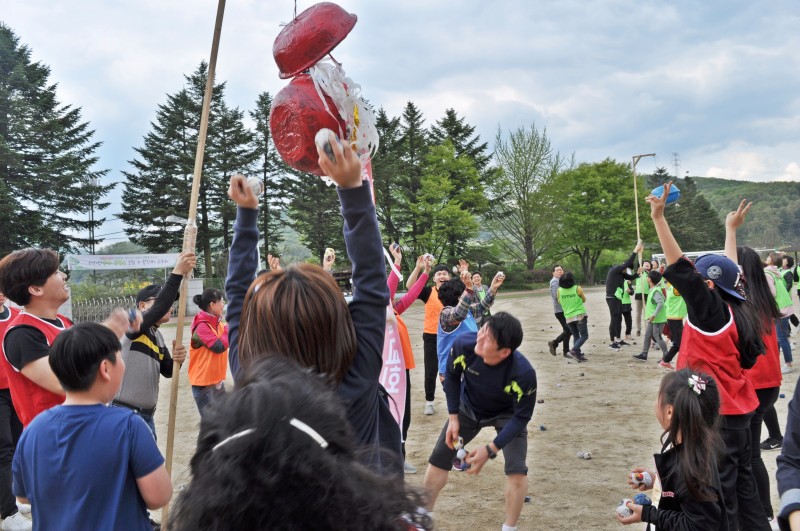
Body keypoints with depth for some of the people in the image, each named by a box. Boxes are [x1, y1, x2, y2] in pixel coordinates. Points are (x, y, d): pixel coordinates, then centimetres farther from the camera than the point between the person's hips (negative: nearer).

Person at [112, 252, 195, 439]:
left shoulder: (158, 337, 13)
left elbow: (167, 371, 16)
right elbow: (158, 310, -30)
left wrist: (176, 360, -8)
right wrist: (177, 273, -35)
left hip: (147, 416, 9)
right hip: (125, 415, -9)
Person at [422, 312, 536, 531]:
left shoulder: (523, 374, -41)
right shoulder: (463, 345, -35)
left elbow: (521, 417, -25)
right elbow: (452, 377, -11)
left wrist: (491, 449, -29)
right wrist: (453, 417, -11)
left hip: (507, 415, -3)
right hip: (468, 408, 3)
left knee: (517, 471, -19)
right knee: (438, 460, 5)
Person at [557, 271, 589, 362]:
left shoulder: (559, 291, -3)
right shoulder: (577, 288, -9)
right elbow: (584, 300, 7)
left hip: (568, 317, 4)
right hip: (579, 316, -4)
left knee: (576, 336, 14)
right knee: (584, 335, 2)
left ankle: (578, 355, 8)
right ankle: (573, 351, -15)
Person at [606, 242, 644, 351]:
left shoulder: (621, 272, 14)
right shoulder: (615, 269, -15)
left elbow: (630, 277, 18)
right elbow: (627, 263, -24)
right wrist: (635, 251, -21)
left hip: (617, 297, 10)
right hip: (612, 298, -10)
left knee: (619, 318, 14)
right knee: (614, 319, -8)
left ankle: (618, 339, 24)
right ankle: (612, 343, -3)